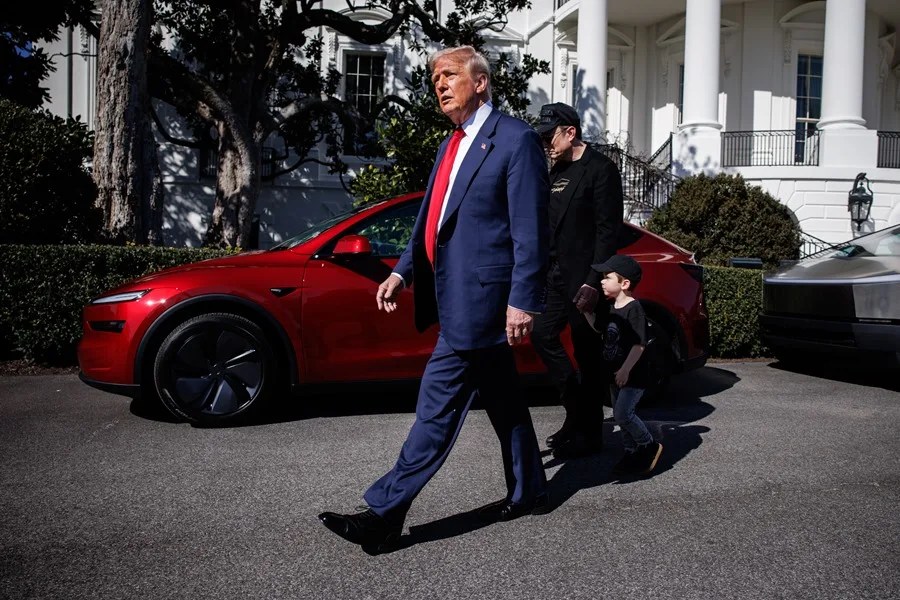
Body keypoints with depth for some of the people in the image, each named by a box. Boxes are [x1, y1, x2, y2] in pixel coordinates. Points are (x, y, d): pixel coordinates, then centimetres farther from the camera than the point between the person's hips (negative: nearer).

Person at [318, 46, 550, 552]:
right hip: (458, 295, 9)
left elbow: (531, 230, -14)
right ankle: (528, 492, 31)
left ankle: (385, 513, 0)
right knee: (502, 401, 17)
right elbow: (432, 222, 20)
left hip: (479, 297, -9)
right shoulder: (454, 145, 18)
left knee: (438, 407, -6)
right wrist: (403, 271, 9)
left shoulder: (516, 139, -9)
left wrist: (524, 301, -18)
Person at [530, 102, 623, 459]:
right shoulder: (556, 171, 15)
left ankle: (589, 435, 12)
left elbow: (608, 230, -15)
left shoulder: (600, 169, -9)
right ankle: (578, 408, 23)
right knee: (542, 335, 8)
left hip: (583, 279, -8)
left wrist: (592, 282, -21)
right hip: (556, 275, 8)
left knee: (587, 353, -1)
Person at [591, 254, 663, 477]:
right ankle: (632, 453, 24)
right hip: (616, 373, 9)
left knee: (623, 414, -13)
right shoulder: (613, 308, 8)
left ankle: (650, 446, 6)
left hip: (632, 375, -9)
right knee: (621, 414, 13)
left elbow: (640, 344, -23)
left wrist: (626, 369, -26)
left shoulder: (634, 309, -19)